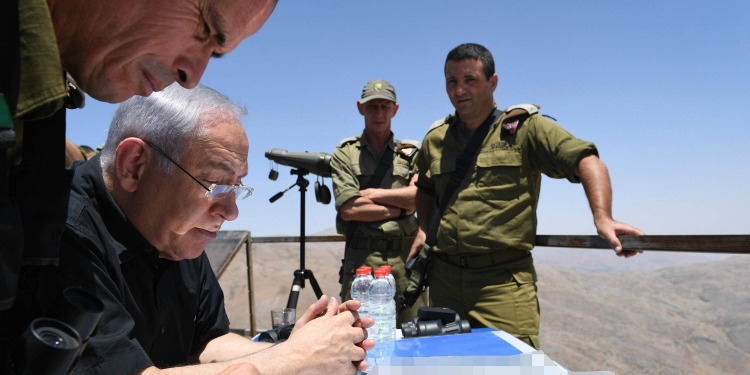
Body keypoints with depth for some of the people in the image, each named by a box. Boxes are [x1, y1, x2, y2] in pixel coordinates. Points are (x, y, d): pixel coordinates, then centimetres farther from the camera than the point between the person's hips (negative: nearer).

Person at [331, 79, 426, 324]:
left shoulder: (412, 153, 13)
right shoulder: (345, 154, 6)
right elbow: (348, 209, -7)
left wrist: (372, 193, -5)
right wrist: (400, 208, -2)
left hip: (405, 258, 2)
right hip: (361, 259, -2)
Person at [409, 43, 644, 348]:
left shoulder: (526, 127, -1)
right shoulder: (435, 139, 12)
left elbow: (586, 160, -11)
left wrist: (602, 218, -26)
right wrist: (423, 229, 11)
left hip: (504, 280, -4)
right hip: (444, 278, 5)